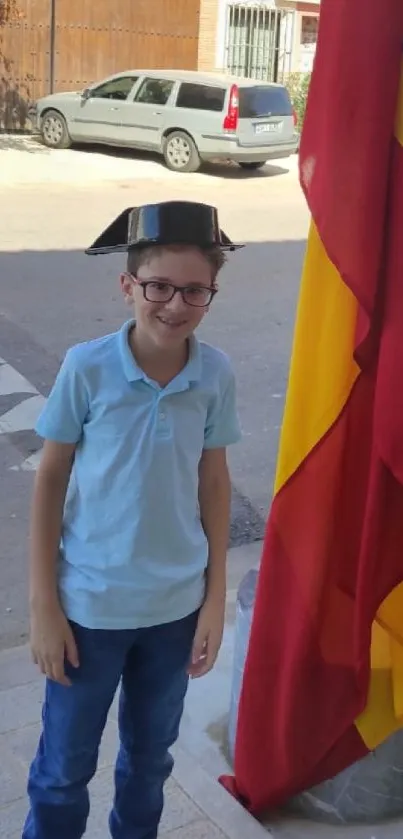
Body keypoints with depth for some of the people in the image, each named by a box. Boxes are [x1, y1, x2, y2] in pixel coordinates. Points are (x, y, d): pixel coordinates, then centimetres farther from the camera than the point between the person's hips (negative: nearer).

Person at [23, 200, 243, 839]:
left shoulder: (216, 374, -10)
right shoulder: (86, 368, -17)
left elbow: (213, 483, 0)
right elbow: (50, 481, -9)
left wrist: (215, 599, 2)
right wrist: (43, 605, -7)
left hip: (177, 605, 3)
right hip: (90, 604, -2)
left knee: (150, 755, 23)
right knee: (65, 765, 14)